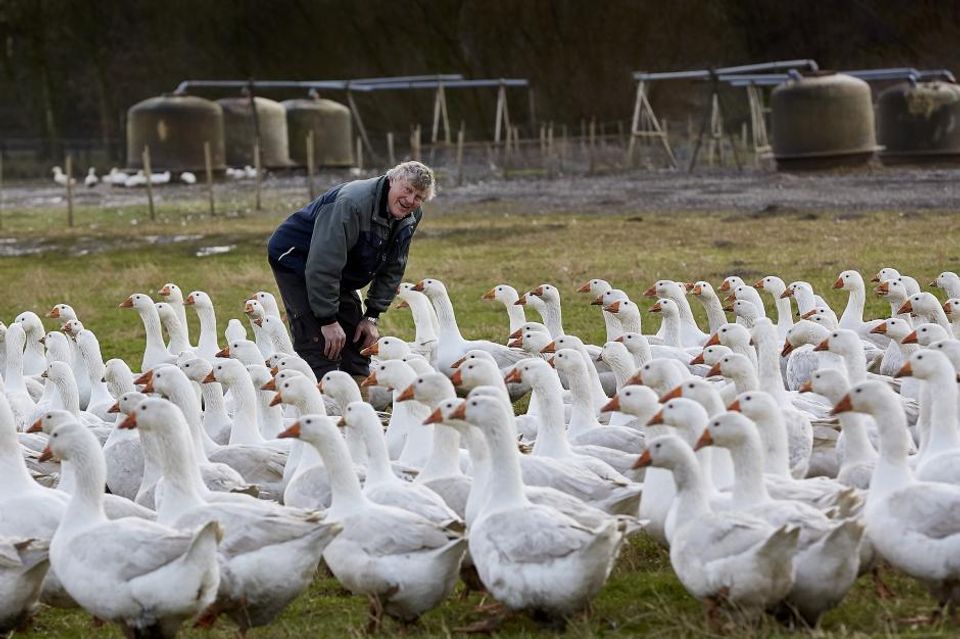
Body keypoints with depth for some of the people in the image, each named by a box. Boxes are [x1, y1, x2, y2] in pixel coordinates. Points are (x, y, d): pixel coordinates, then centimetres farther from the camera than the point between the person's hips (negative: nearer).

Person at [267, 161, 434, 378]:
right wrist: (328, 320, -30)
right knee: (321, 353, -19)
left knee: (357, 350, 8)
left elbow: (392, 271, 5)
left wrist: (372, 317, -2)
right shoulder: (353, 204, -33)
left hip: (338, 275, 9)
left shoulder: (410, 218, -6)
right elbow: (323, 265, -34)